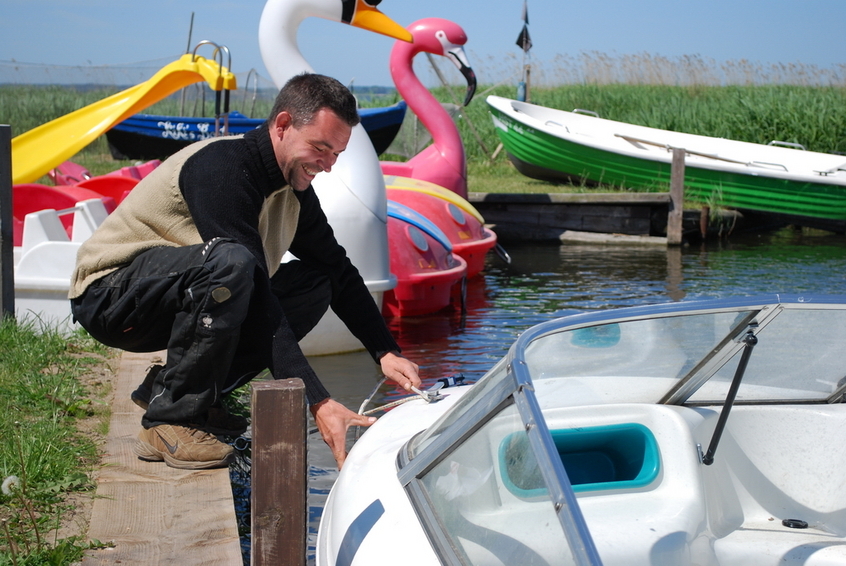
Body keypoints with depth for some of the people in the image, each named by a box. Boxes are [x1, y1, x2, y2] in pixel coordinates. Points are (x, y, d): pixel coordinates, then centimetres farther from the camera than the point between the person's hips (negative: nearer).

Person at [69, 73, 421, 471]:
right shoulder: (222, 168, -26)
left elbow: (340, 272, 11)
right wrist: (317, 402, -36)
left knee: (315, 285, 2)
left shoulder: (294, 188, 1)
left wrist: (386, 352, -4)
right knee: (229, 262, -35)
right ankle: (170, 420, -22)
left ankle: (169, 386, 1)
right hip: (108, 294, -9)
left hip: (181, 299, 9)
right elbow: (258, 301, -33)